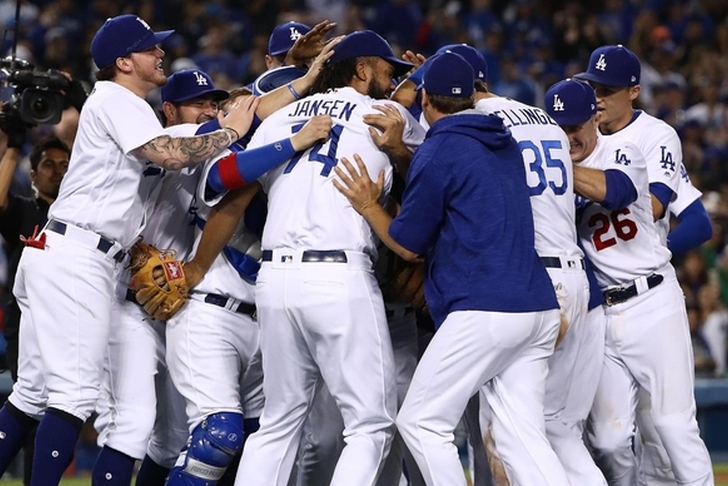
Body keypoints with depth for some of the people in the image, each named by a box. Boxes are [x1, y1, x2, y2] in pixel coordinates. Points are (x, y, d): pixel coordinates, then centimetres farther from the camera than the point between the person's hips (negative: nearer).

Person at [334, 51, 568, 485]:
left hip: (482, 310, -8)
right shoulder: (504, 142, 18)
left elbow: (408, 245, 2)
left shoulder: (438, 152, -4)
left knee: (422, 421, 2)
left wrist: (368, 206, 15)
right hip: (540, 308, 8)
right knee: (523, 436, 4)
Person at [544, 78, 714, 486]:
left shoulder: (623, 152, -2)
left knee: (675, 425, -5)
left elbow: (613, 189, -24)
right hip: (599, 314, 3)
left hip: (653, 303, -3)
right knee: (608, 439, -1)